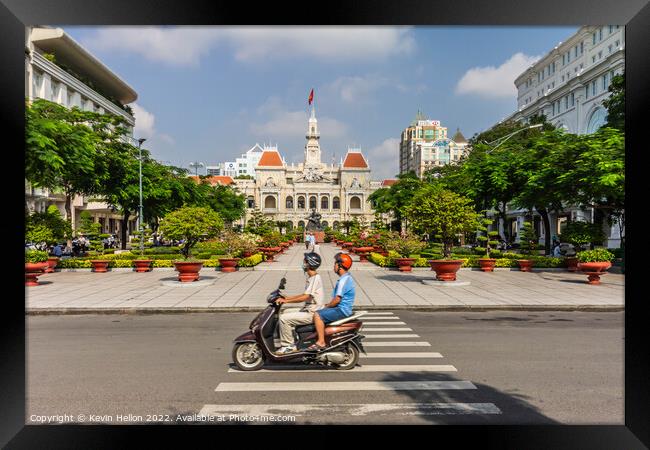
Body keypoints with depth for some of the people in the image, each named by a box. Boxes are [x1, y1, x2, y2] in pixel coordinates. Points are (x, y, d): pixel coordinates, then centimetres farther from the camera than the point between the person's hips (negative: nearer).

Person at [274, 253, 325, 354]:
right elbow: (305, 294, 18)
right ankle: (289, 340, 18)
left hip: (312, 313, -10)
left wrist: (286, 301, -22)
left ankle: (288, 346, -5)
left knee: (284, 318, -16)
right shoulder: (311, 278, 13)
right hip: (308, 309, 10)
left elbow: (305, 297, -26)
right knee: (284, 312, 15)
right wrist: (286, 297, 14)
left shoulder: (315, 278, -18)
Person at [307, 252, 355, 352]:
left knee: (317, 315, -18)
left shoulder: (344, 280, -19)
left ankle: (321, 342, -16)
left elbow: (337, 299, -23)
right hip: (343, 309, 11)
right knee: (319, 313, 17)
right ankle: (317, 335, 19)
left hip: (342, 310, -11)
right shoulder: (346, 278, 14)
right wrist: (328, 305, 14)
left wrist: (326, 306, -8)